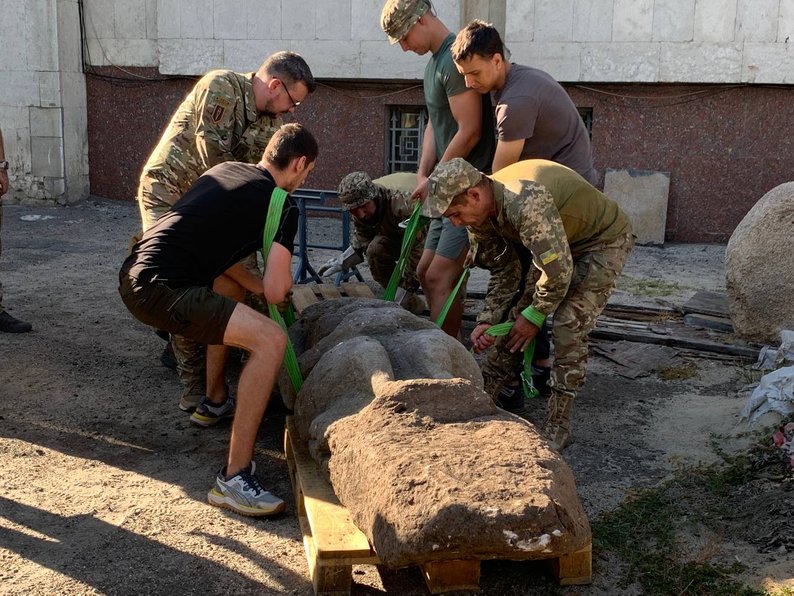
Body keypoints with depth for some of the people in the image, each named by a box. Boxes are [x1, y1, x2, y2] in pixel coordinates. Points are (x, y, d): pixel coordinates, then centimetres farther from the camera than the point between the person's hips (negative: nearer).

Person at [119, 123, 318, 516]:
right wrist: (281, 284, 17)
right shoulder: (283, 207, -2)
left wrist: (259, 286, 27)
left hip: (134, 273, 10)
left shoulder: (226, 170, 21)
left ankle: (214, 402, 44)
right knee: (270, 340, -16)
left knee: (231, 287, 33)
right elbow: (276, 294, -6)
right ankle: (233, 479, -17)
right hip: (158, 290, -10)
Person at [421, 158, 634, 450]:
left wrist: (535, 316, -19)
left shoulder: (525, 203, -40)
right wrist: (486, 321, -12)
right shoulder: (481, 215, -11)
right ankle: (489, 392, 18)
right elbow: (506, 272, 0)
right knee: (516, 312, 4)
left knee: (568, 324, -19)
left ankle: (557, 424, -9)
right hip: (555, 243, 8)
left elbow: (558, 271, -34)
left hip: (603, 240, -8)